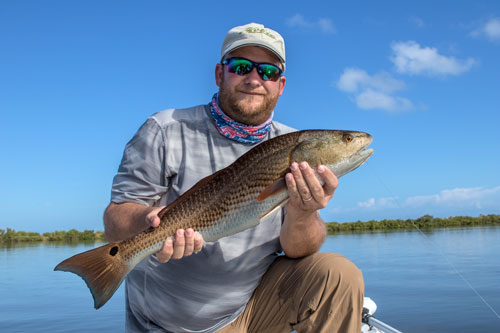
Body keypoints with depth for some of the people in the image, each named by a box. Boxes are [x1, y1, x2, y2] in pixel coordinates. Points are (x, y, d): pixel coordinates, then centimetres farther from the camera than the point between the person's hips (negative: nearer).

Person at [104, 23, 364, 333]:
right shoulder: (166, 132, -10)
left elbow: (298, 252, -8)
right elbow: (116, 216, -10)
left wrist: (301, 216, -31)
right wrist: (149, 220, -33)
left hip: (253, 305, 2)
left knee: (339, 276, -15)